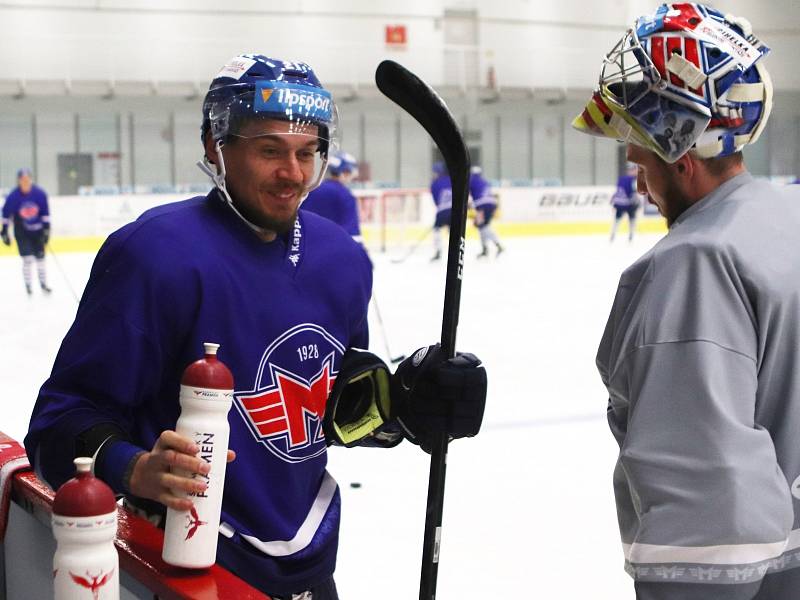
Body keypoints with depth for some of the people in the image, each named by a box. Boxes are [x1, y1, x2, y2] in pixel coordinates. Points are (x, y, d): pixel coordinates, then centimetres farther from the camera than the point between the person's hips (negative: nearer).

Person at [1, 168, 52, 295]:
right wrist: (4, 232, -1)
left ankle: (43, 284, 21)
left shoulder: (40, 194, -14)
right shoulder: (13, 196, -17)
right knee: (27, 259, -7)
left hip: (38, 230, 2)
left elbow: (45, 212, -4)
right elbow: (6, 214, -5)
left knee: (40, 257, 8)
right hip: (21, 232, -2)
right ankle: (28, 285, 7)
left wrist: (46, 229, -6)